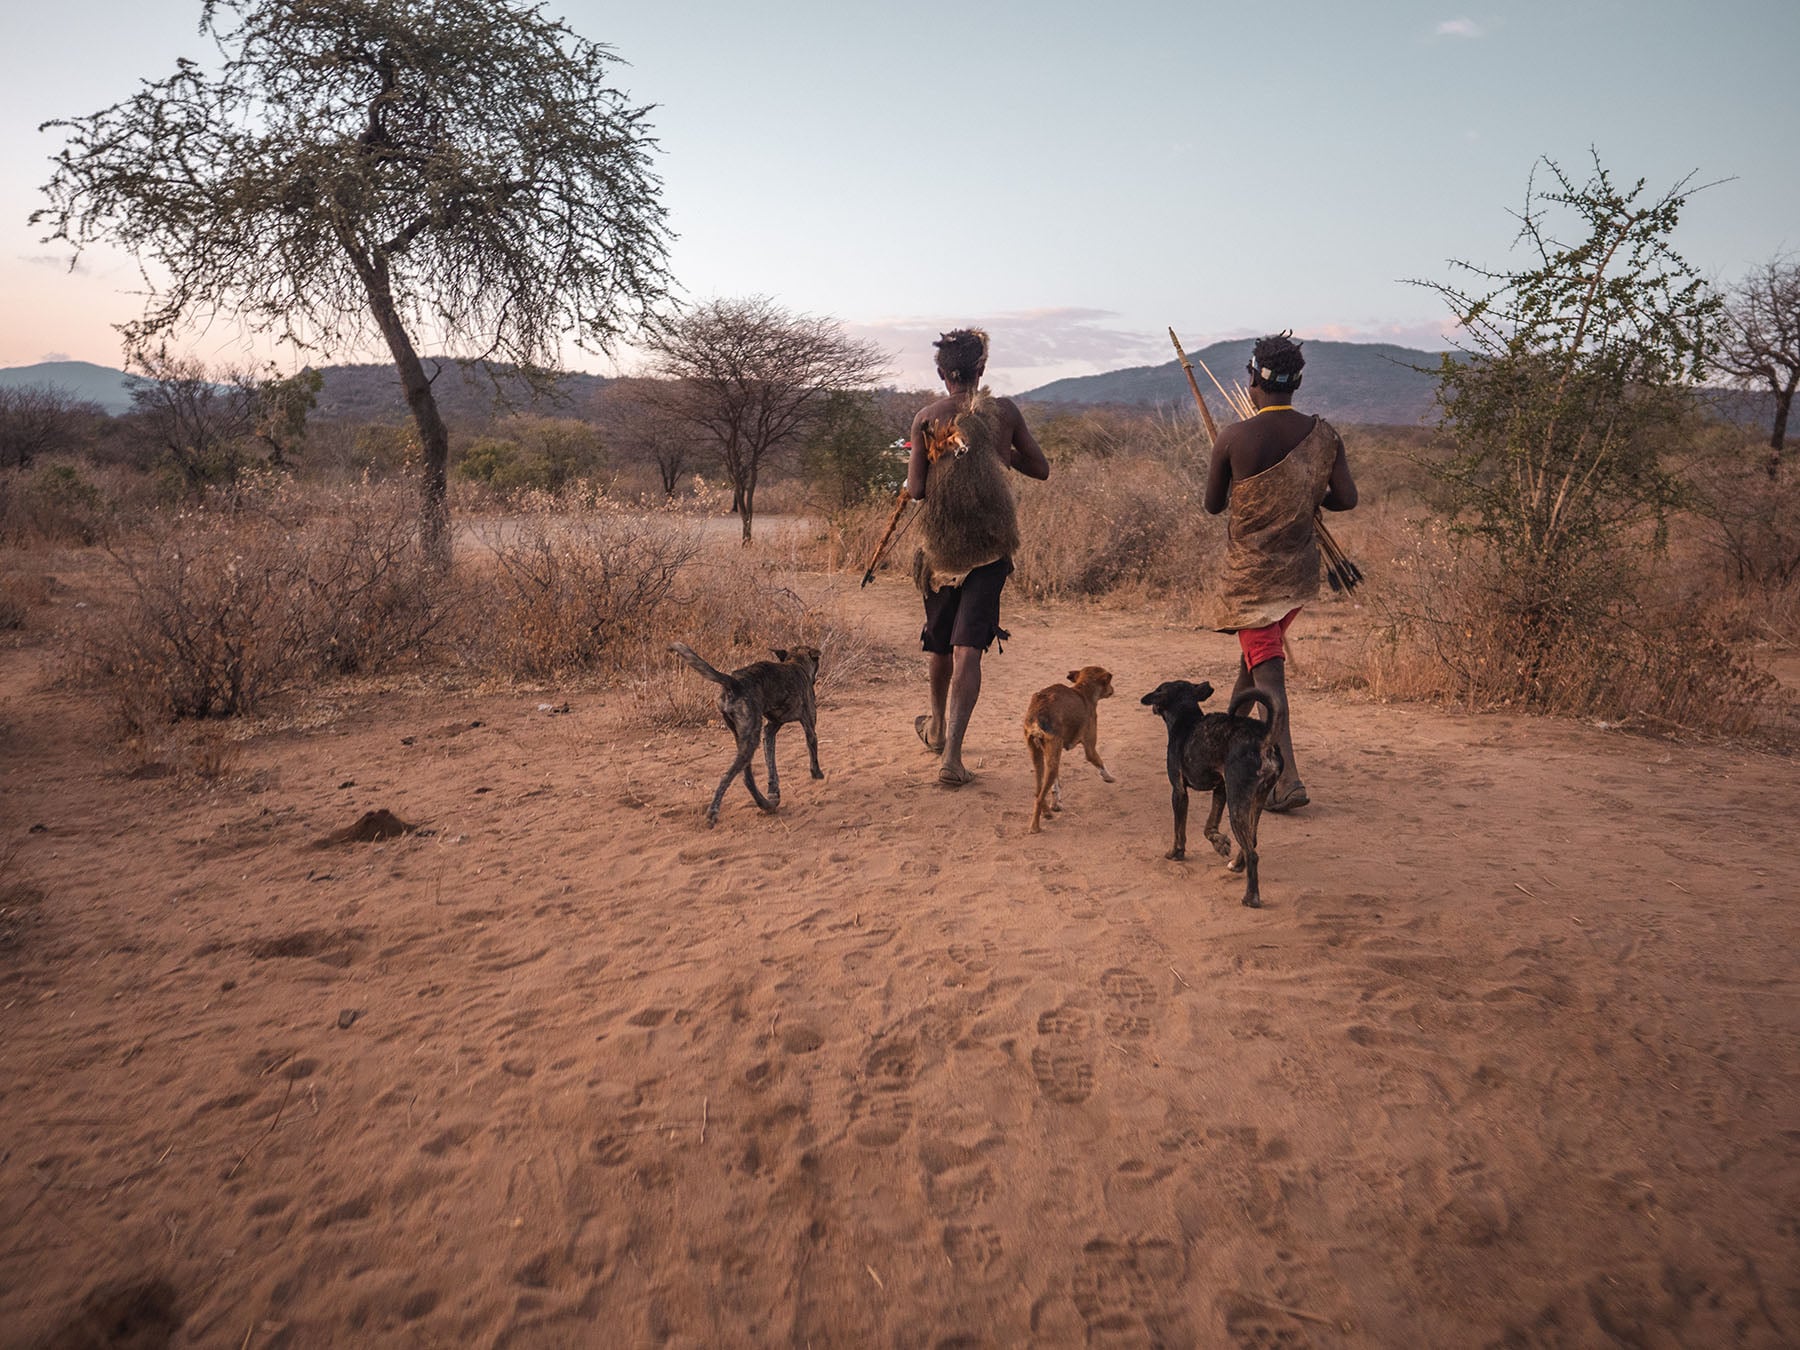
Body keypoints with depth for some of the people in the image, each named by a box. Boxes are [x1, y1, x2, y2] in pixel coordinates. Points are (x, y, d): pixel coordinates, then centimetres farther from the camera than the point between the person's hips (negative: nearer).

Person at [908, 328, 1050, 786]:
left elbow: (915, 489, -5)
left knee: (939, 642, 19)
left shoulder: (927, 417, -3)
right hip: (990, 543, -1)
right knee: (967, 649, -5)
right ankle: (951, 755, -14)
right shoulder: (1004, 411, -1)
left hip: (940, 544, 1)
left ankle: (938, 728, 41)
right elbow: (1040, 468, 8)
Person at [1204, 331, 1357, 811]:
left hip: (1249, 571, -4)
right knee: (1259, 653, 23)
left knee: (1266, 668, -4)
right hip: (1300, 569, 5)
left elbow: (1212, 505, -2)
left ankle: (1286, 779, -13)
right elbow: (1346, 499, -2)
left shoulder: (1233, 438, -14)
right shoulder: (1323, 435, -4)